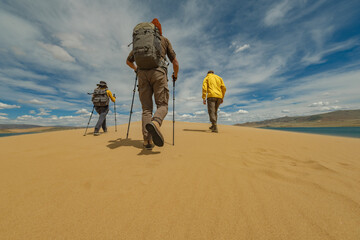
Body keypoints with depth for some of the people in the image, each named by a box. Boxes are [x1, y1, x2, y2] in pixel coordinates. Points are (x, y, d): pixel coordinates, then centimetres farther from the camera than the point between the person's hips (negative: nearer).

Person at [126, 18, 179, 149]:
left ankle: (147, 140, -8)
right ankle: (155, 124, -35)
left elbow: (128, 61, 35)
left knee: (146, 108, 1)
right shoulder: (164, 39, 25)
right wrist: (175, 75, 36)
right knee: (162, 105, -3)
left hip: (142, 73, 3)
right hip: (158, 72, -2)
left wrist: (136, 69, 53)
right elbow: (175, 62, 19)